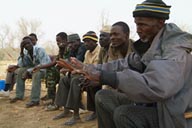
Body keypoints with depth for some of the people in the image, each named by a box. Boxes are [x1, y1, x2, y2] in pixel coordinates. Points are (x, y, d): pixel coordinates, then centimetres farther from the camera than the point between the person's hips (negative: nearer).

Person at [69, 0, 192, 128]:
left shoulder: (175, 51, -24)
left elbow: (157, 87, -39)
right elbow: (123, 65, 8)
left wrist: (104, 77, -39)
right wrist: (87, 68, 0)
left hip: (174, 115, -8)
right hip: (150, 104, 8)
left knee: (123, 114, -29)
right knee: (103, 97, 0)